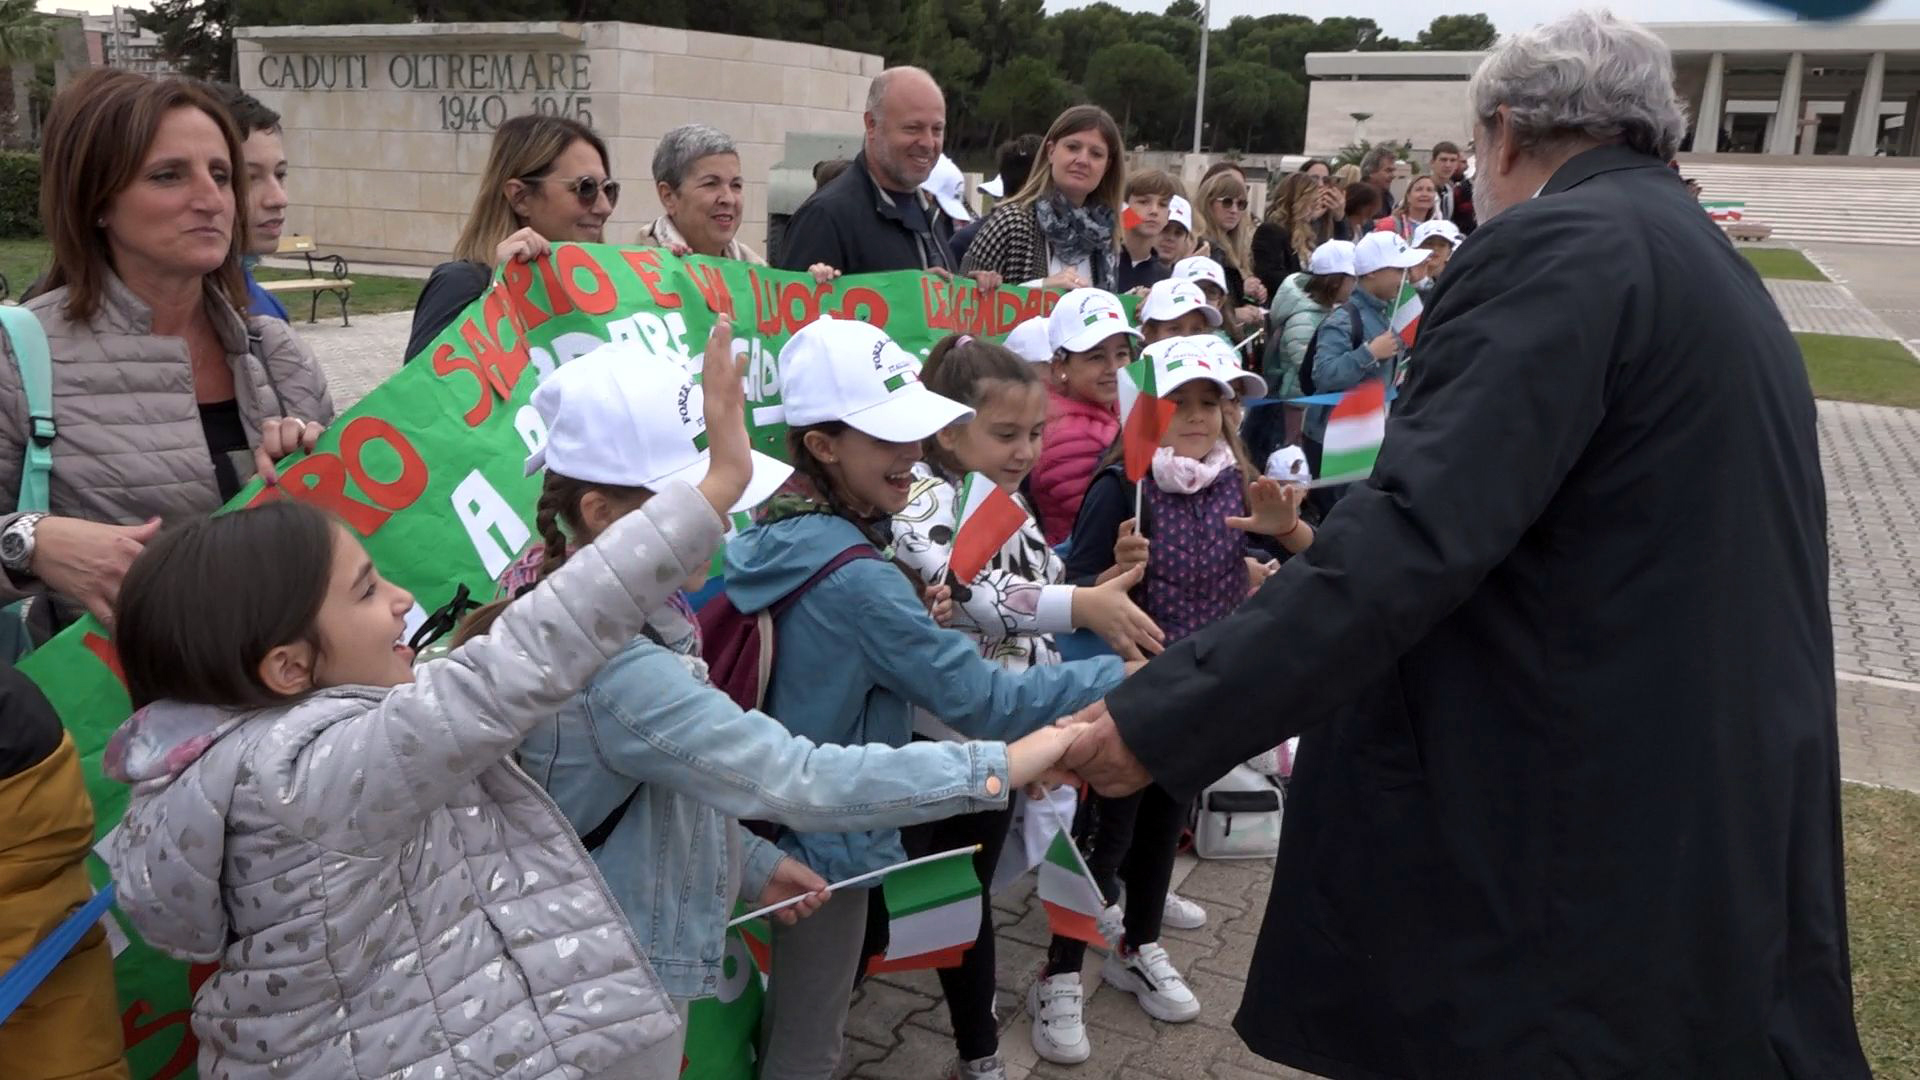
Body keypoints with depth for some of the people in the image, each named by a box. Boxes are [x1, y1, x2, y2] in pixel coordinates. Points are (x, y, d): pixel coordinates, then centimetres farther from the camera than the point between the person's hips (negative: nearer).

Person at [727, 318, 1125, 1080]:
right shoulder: (857, 579, -27)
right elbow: (980, 699, -25)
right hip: (829, 843, -8)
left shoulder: (773, 538, -1)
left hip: (773, 828, 8)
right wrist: (1120, 678, -19)